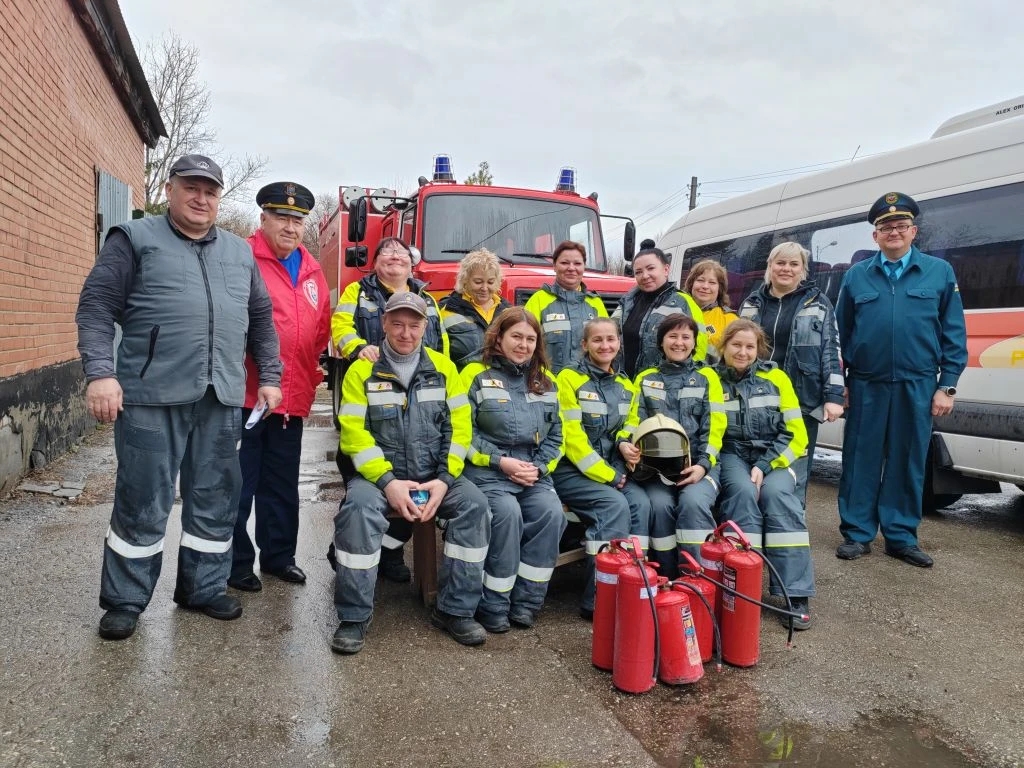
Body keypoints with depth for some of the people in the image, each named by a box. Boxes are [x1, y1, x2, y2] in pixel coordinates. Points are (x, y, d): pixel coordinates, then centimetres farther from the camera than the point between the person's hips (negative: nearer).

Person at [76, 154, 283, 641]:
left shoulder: (240, 252, 18)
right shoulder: (135, 239, 4)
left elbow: (261, 317, 21)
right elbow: (96, 307, -2)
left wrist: (269, 376, 15)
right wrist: (99, 373, -13)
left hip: (221, 400, 4)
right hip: (152, 396, -4)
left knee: (215, 502, 11)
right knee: (142, 504, 3)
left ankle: (204, 589, 26)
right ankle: (124, 601, 19)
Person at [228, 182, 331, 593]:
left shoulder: (313, 271, 12)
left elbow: (321, 327, 18)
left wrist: (311, 369, 10)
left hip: (293, 399, 6)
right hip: (245, 395, -6)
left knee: (282, 485, 17)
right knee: (239, 484, 5)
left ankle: (278, 555, 32)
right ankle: (236, 563, 19)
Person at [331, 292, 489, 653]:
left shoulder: (443, 368, 6)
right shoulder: (362, 370, -1)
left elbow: (459, 427, 1)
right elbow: (354, 433, -9)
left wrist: (444, 479, -11)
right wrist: (387, 481, -20)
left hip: (434, 475, 2)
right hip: (378, 473, -2)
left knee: (474, 504, -22)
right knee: (359, 508, -32)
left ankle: (455, 610, -8)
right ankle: (354, 617, -16)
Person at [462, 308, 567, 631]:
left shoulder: (545, 383, 15)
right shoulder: (476, 376, 0)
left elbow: (555, 436, 14)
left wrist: (539, 467, -4)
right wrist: (500, 461, -13)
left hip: (534, 474, 4)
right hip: (487, 471, -4)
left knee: (551, 512, -24)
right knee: (507, 512, -31)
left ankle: (525, 602, -9)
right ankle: (493, 606, -13)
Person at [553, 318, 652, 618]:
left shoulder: (625, 385, 13)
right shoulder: (569, 378, -8)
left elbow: (630, 425, 18)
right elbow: (571, 437, -14)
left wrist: (625, 443, -8)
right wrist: (608, 477, -15)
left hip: (610, 468, 6)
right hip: (570, 470, -6)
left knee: (641, 503, -21)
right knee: (615, 505, -27)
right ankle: (597, 600, -19)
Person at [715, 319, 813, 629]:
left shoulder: (776, 378, 5)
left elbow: (796, 434, 0)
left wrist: (765, 466, -13)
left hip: (774, 455, 1)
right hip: (732, 455, 0)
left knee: (776, 493, -30)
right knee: (743, 492, -32)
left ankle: (795, 594, -28)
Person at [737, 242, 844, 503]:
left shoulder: (818, 304, 6)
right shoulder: (752, 303, 13)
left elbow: (831, 351, 1)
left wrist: (833, 396, -9)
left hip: (801, 402, -2)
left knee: (794, 479, 2)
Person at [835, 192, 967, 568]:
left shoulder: (940, 272, 7)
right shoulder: (856, 276, 8)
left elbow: (954, 333, 5)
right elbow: (841, 333, 9)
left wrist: (947, 385, -2)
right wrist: (840, 383, 4)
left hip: (917, 386, 0)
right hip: (866, 385, 0)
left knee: (908, 462, 7)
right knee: (861, 460, 4)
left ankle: (901, 536, 19)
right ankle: (857, 533, 15)